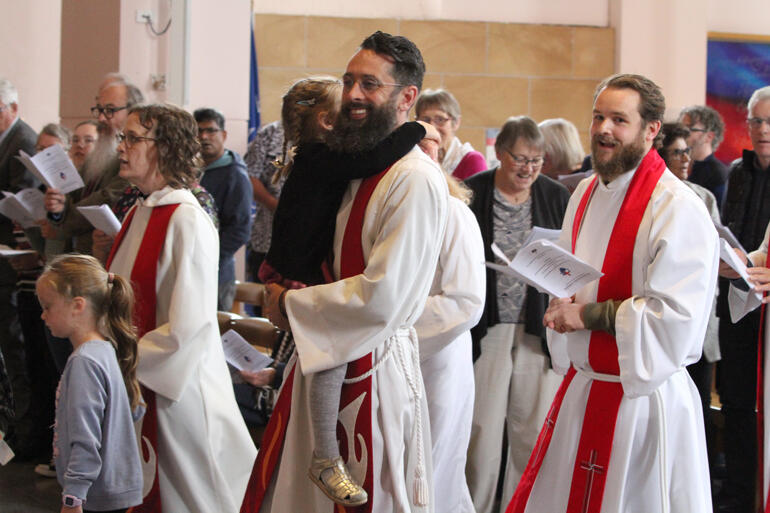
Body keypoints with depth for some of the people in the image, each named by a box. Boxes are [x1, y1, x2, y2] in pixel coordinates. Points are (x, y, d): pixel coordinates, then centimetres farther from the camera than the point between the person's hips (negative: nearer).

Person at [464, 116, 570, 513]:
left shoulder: (556, 196, 6)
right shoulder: (471, 194, -2)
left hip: (541, 328, 2)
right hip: (487, 328, -2)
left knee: (534, 429, 5)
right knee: (483, 429, 0)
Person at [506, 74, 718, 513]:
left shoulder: (678, 209, -17)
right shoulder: (587, 194, 8)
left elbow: (677, 317, -23)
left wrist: (590, 315, -18)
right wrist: (563, 302, -1)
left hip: (644, 395, -8)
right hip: (580, 389, 8)